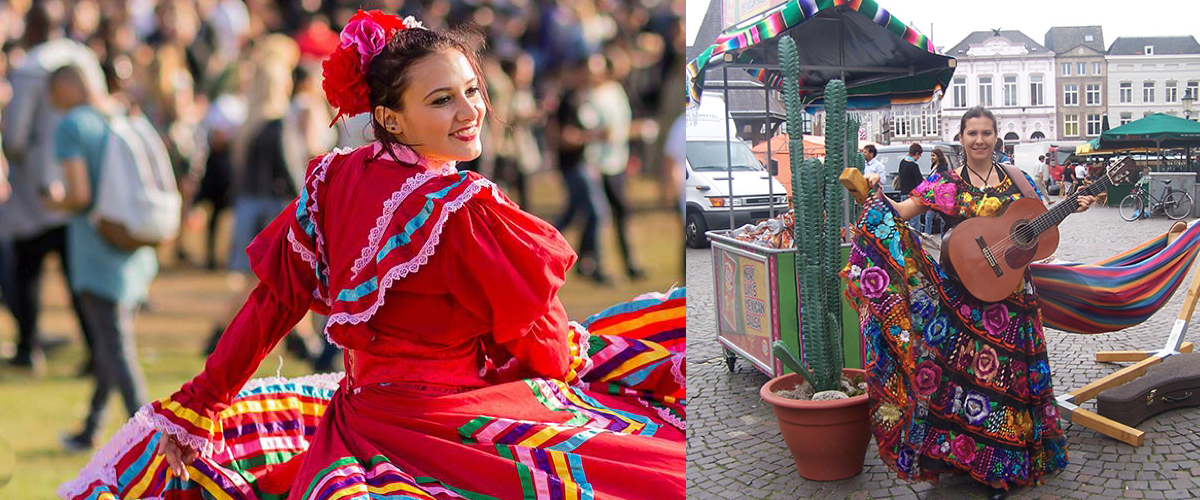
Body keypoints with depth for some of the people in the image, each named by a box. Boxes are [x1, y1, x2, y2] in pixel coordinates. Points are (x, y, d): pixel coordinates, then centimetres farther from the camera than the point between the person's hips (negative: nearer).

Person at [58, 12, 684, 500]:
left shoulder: (331, 180, 0)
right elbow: (542, 348, -9)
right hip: (449, 420, -7)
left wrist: (196, 406, 11)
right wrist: (572, 351, 13)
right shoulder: (464, 208, -19)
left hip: (357, 406, 7)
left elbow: (272, 301, 3)